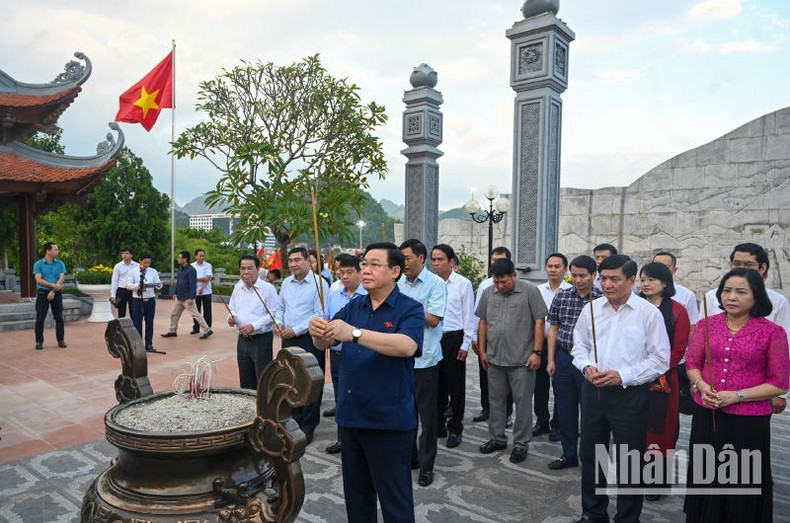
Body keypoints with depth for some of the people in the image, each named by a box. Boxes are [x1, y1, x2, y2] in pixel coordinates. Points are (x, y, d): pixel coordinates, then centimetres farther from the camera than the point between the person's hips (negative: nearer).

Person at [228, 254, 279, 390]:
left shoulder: (268, 288, -12)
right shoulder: (238, 287, 7)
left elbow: (274, 314, -14)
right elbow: (232, 307, 19)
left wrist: (254, 326, -20)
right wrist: (231, 317, -3)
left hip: (261, 339, -6)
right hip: (242, 339, 6)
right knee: (245, 381, 17)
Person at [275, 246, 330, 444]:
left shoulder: (319, 283, -11)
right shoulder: (286, 283, 10)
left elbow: (320, 315, -17)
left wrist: (296, 330, -17)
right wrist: (278, 322, 1)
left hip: (310, 340, -6)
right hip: (288, 339, 6)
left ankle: (307, 429, 16)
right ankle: (294, 422, 31)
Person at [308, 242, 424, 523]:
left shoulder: (409, 309, -10)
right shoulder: (354, 306, 8)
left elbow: (407, 346, -29)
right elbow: (324, 342, 2)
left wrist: (354, 333, -39)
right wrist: (318, 331, -22)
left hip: (389, 419, -6)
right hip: (350, 415, 6)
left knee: (395, 499, 6)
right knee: (355, 492, 21)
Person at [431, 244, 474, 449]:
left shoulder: (463, 284, -4)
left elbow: (469, 316, -2)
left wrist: (465, 344, -6)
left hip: (454, 339, -3)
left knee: (455, 386, 6)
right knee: (435, 385, 13)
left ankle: (455, 429, 19)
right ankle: (438, 426, 27)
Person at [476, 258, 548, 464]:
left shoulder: (530, 291, -7)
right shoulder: (488, 293, 6)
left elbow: (539, 322, -7)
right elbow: (483, 323, 11)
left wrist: (536, 352, -11)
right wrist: (482, 351, 10)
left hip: (522, 360, -4)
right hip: (494, 359, 5)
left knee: (523, 402, 5)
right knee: (496, 400, 14)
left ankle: (521, 443, 19)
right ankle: (497, 438, 29)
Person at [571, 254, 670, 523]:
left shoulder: (649, 313, -8)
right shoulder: (591, 309, 4)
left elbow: (660, 359, -8)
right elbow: (579, 346, 12)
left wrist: (623, 376, -16)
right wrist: (587, 367, -8)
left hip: (630, 395, -4)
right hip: (593, 391, 4)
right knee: (590, 455, 15)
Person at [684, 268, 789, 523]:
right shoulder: (707, 325, 1)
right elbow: (692, 363, 9)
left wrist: (736, 396, -16)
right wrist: (702, 386, -11)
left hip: (749, 421, -3)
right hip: (706, 416, 3)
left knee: (743, 483, 12)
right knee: (705, 478, 17)